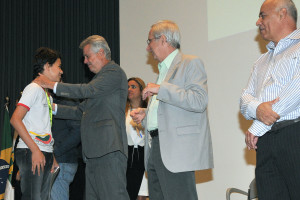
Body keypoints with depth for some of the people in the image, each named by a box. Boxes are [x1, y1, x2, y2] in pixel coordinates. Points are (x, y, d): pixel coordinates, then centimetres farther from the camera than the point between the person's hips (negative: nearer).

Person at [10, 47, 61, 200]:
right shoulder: (34, 88, -6)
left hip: (44, 154, 9)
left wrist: (52, 156, 14)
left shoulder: (48, 94, 21)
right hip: (31, 153, -9)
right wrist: (35, 150, -19)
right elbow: (15, 119, -16)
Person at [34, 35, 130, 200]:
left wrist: (52, 85, -10)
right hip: (95, 150, 10)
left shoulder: (114, 72, -3)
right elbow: (81, 111, 28)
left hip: (109, 149, -10)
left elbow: (88, 90, -17)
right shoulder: (101, 76, 27)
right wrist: (53, 107, 19)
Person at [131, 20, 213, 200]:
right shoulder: (164, 69, 24)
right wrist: (145, 114, 14)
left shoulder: (190, 63, -3)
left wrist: (161, 89, -16)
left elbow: (199, 101, -18)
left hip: (177, 151, -9)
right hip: (156, 150, 9)